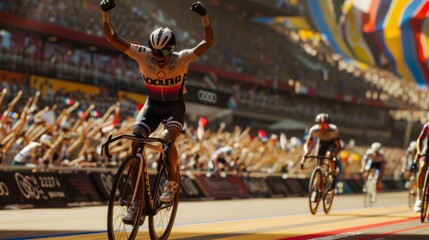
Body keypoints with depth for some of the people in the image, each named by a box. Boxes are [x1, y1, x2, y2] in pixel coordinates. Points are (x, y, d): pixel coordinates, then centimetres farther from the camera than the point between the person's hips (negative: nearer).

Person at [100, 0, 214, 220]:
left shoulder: (182, 59, -22)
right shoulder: (143, 55, -19)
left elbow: (209, 41, -29)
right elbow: (112, 38, -21)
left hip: (174, 106, -2)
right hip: (152, 105, 2)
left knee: (168, 138, -32)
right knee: (135, 141, -19)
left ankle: (172, 183, -8)